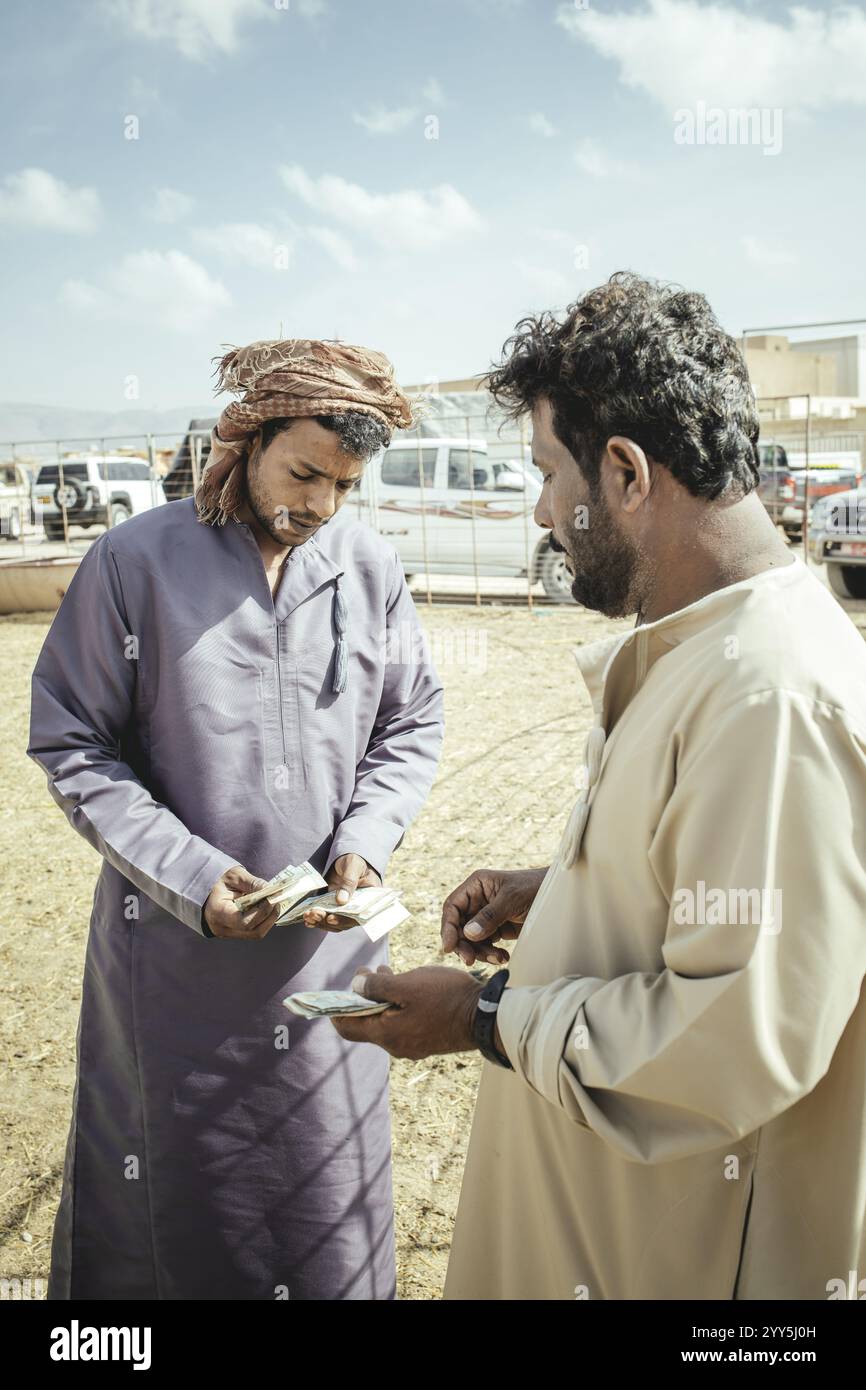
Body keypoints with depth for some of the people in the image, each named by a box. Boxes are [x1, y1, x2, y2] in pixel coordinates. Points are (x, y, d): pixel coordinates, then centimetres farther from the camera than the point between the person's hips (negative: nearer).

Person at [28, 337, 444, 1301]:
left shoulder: (371, 568, -1)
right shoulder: (136, 561, -10)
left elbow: (411, 725, 7)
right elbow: (72, 746, -6)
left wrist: (366, 841, -10)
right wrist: (188, 876, -16)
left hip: (330, 934, 3)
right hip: (175, 935, -2)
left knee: (325, 1181, 18)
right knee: (170, 1184, 16)